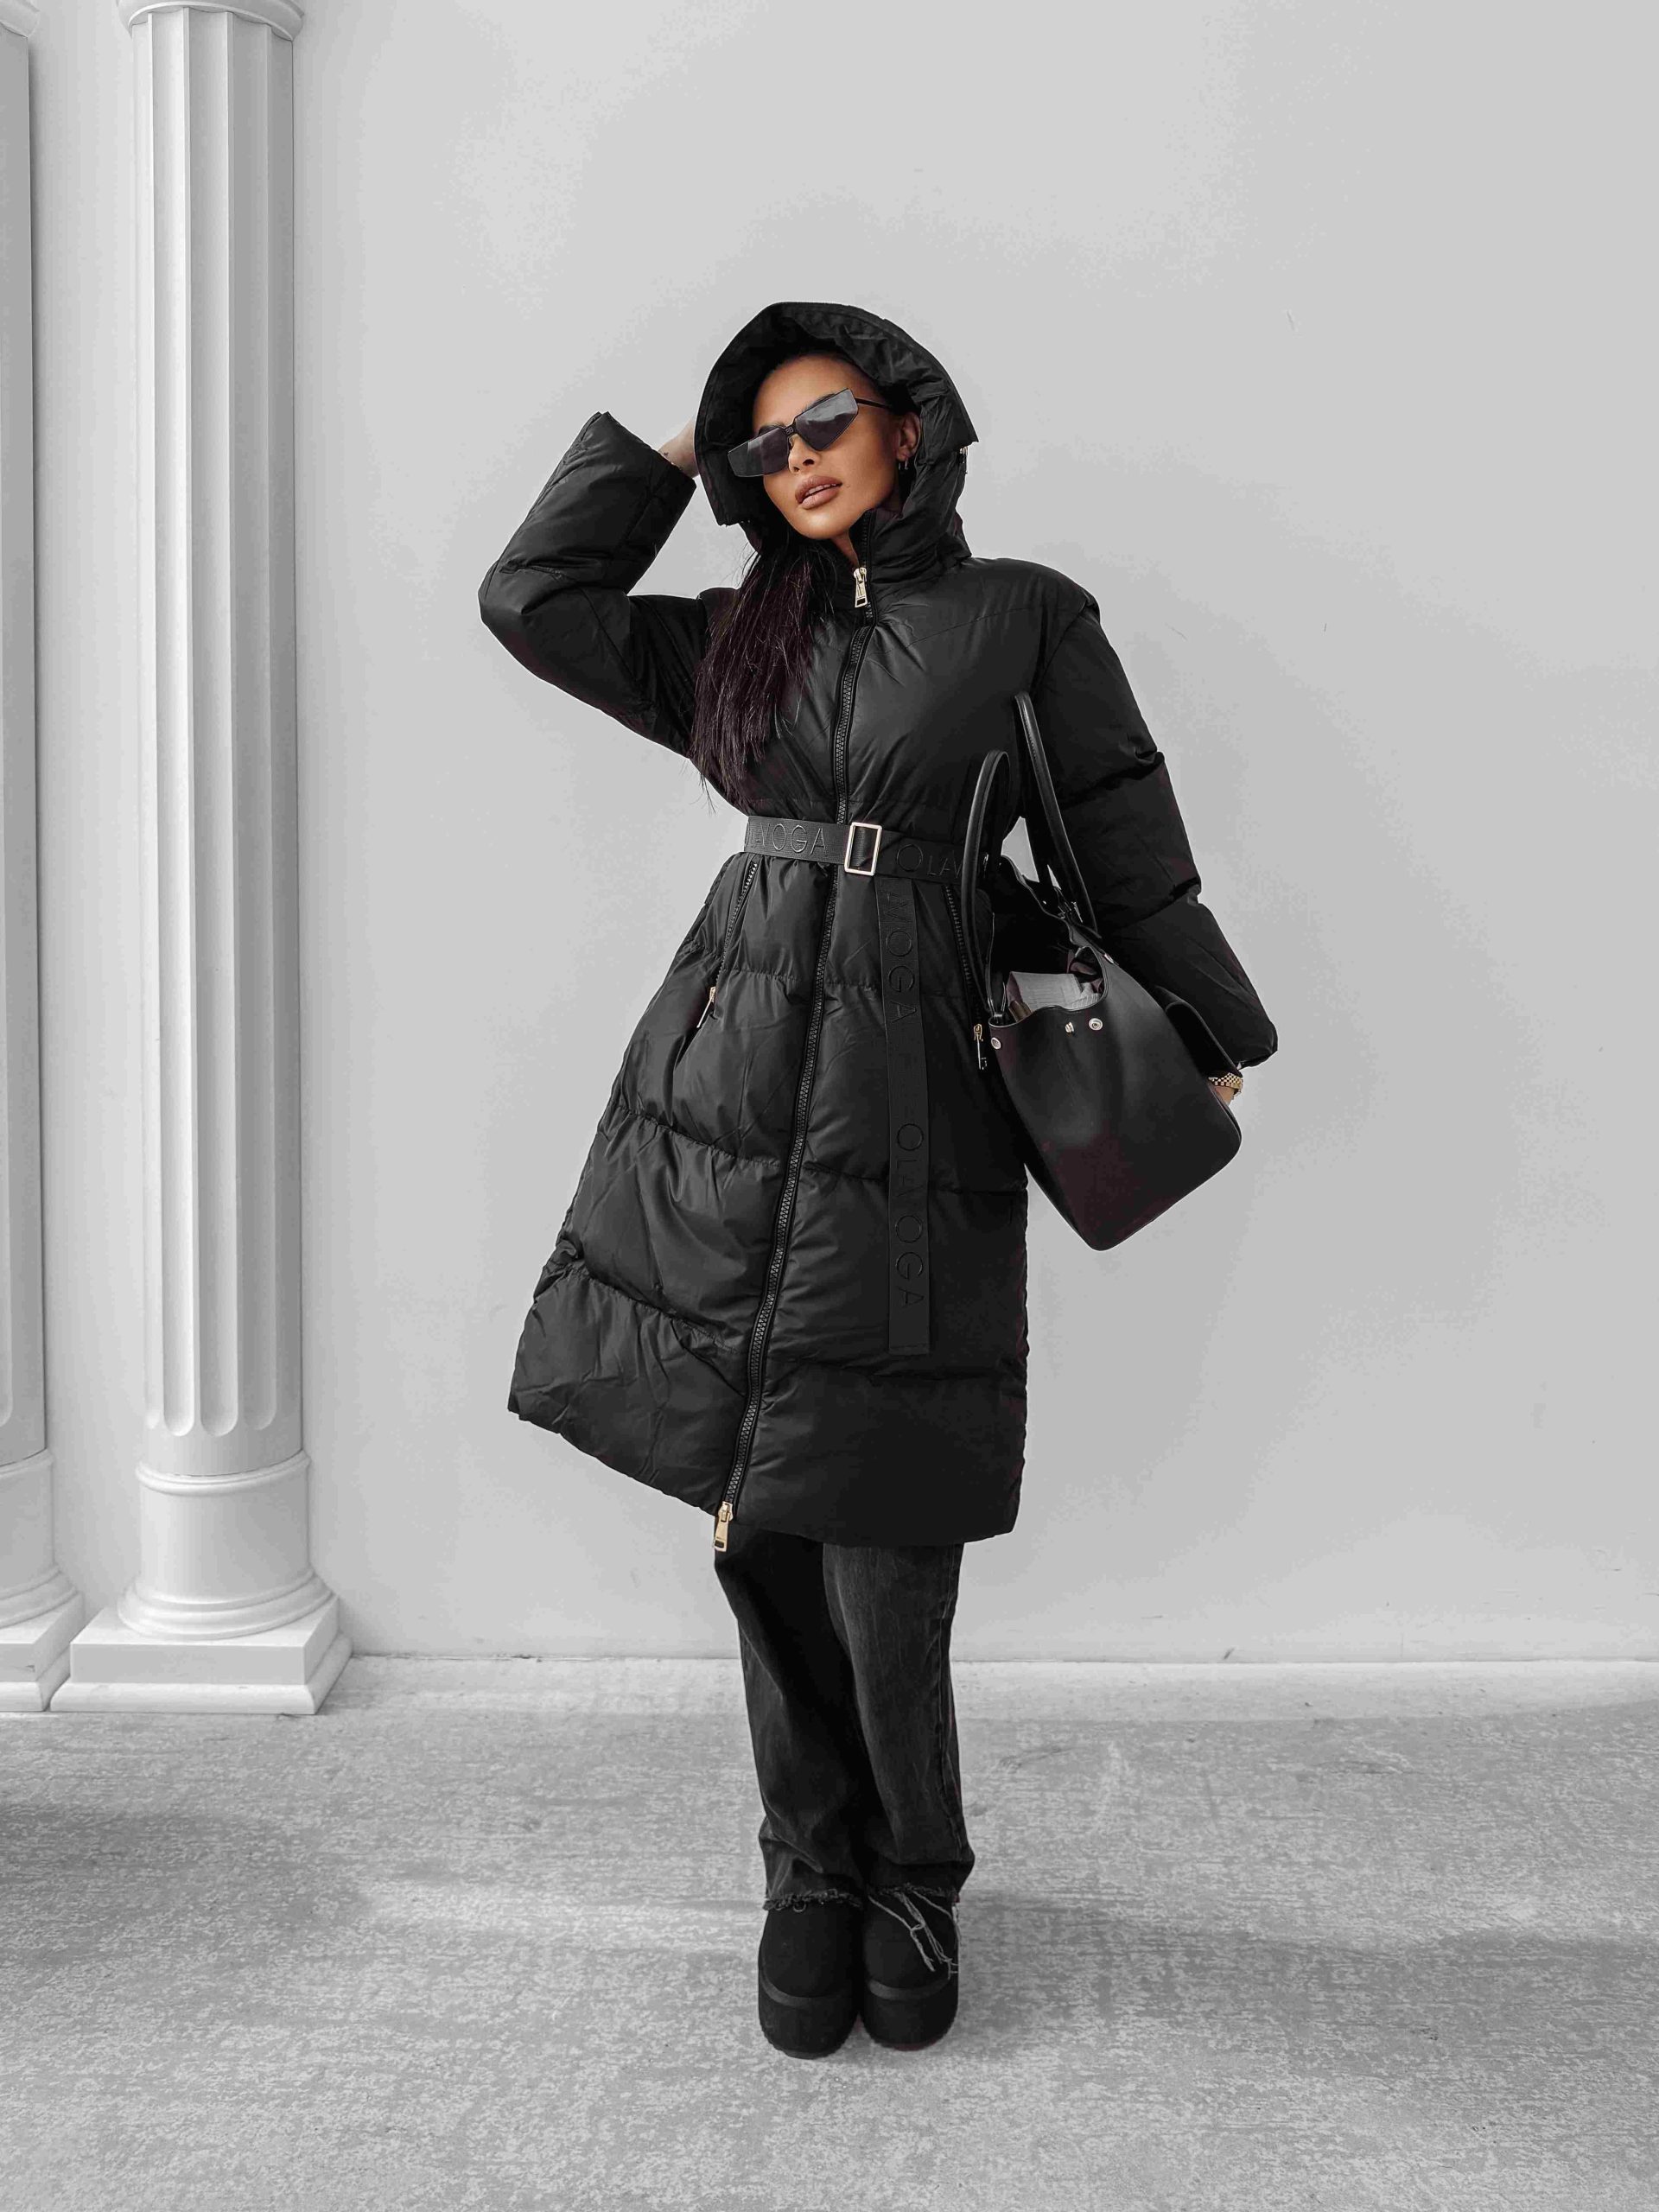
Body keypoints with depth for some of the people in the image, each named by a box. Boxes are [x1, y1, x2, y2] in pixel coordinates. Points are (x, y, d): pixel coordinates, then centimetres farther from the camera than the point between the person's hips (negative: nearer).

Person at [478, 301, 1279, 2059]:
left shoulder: (1024, 617, 6)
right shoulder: (739, 637, 16)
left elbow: (1124, 843, 7)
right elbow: (533, 601, 11)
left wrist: (1212, 1039, 11)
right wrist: (671, 449, 17)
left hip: (913, 1095, -4)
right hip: (731, 1077, 4)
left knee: (879, 1546, -6)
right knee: (757, 1517, 6)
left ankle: (914, 1884, 19)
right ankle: (815, 1878, 24)